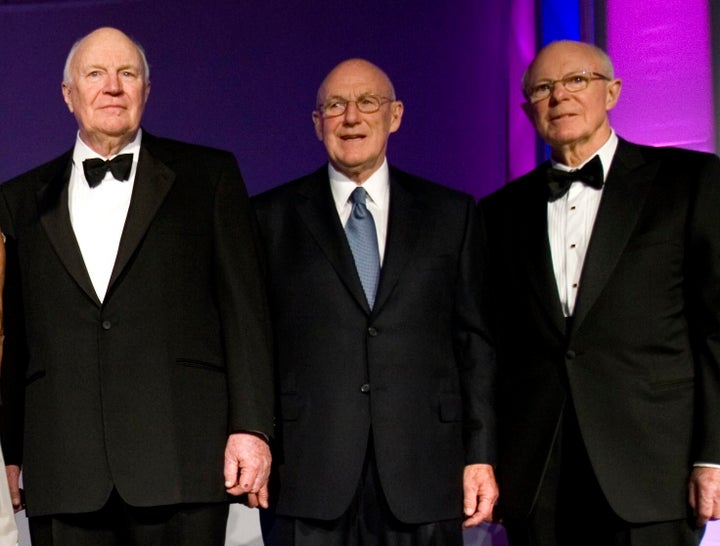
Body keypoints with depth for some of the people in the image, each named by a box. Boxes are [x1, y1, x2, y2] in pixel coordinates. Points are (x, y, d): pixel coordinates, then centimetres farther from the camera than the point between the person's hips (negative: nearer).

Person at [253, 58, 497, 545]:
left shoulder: (451, 213, 11)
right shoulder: (272, 216, 8)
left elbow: (473, 341, 8)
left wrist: (481, 455, 2)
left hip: (422, 472, 1)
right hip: (307, 475, -1)